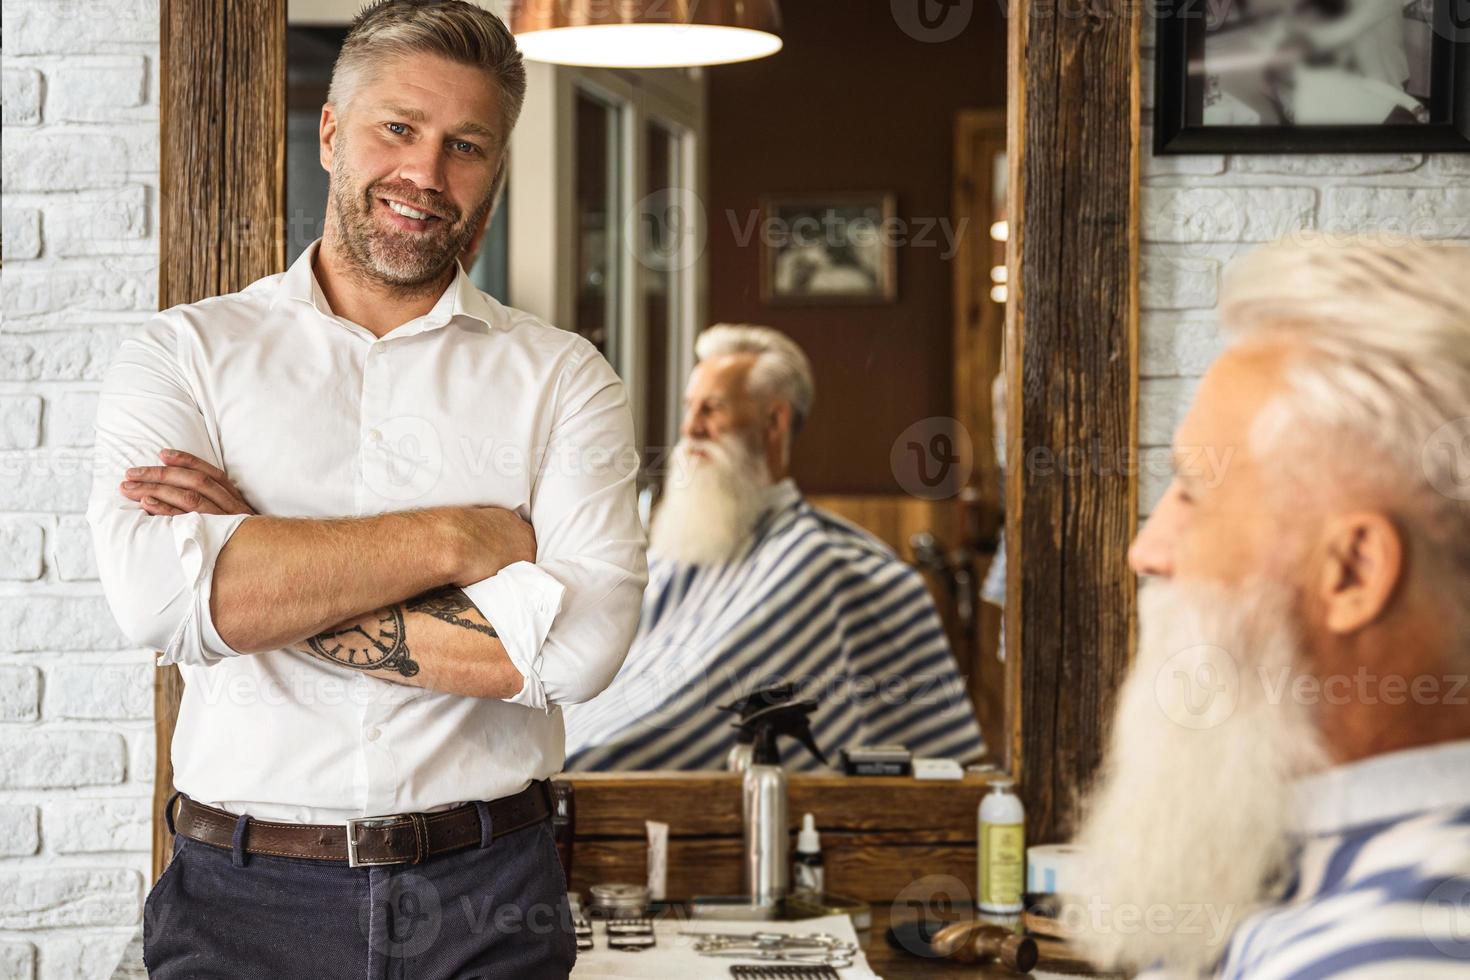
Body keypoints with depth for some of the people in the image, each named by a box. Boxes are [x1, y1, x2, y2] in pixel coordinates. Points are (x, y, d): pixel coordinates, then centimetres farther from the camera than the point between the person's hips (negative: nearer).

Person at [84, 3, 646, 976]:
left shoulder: (563, 377, 2)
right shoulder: (186, 352, 2)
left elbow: (583, 640, -14)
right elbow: (158, 593, -16)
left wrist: (262, 581, -13)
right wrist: (455, 537, -14)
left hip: (486, 898, 0)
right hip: (243, 900, 0)